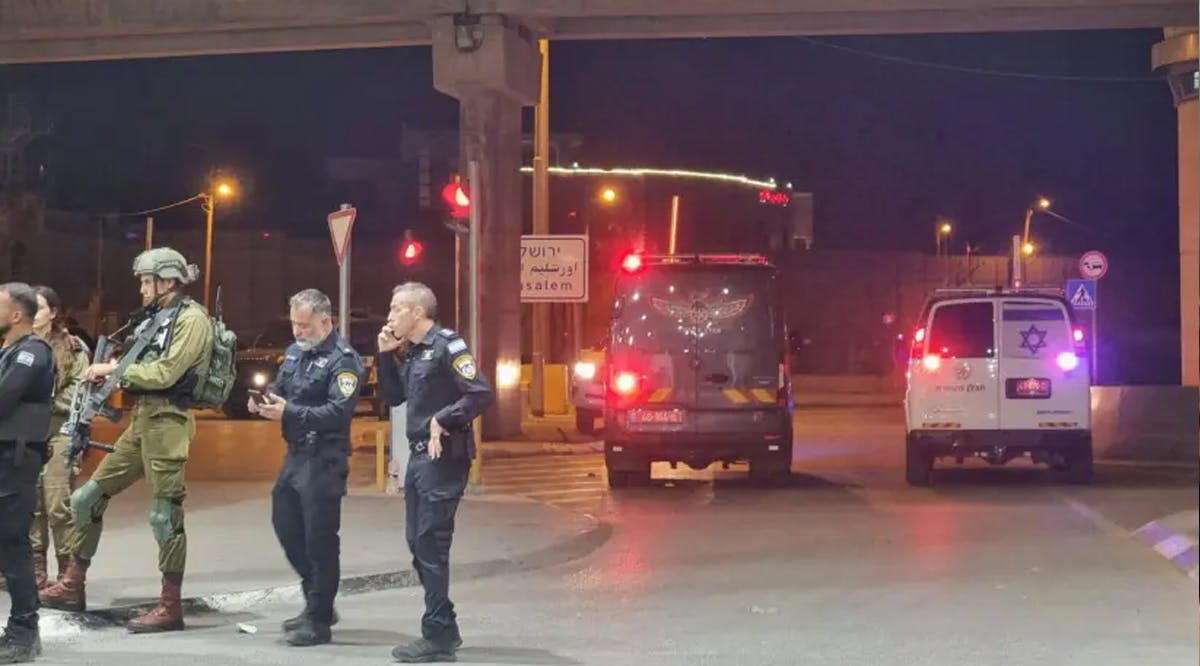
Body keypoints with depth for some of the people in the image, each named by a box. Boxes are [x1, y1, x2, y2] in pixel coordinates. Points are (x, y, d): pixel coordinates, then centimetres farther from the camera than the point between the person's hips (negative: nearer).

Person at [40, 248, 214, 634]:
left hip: (166, 422, -10)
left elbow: (165, 373, -18)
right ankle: (73, 586, 19)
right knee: (87, 498, 10)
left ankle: (171, 608, -1)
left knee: (165, 514, -7)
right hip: (140, 421, 10)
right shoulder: (157, 318, 20)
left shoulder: (191, 319, -9)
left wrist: (114, 369, -9)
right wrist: (110, 372, 1)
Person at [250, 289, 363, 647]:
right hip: (295, 454, 9)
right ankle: (317, 601, 31)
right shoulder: (295, 351, 12)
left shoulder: (343, 360, -13)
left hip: (324, 459, -9)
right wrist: (264, 402, -3)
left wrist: (289, 412, -28)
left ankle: (318, 620, 6)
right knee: (285, 525, 15)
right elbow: (281, 390, 20)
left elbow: (338, 412, -22)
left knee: (320, 538, -4)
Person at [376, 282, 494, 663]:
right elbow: (393, 397, 20)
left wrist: (442, 420, -19)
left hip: (443, 457, -9)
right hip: (419, 457, 9)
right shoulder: (412, 352, 14)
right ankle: (444, 628, 22)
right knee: (417, 542, 12)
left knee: (432, 544, -8)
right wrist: (386, 355, 9)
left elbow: (481, 394, -19)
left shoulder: (446, 345, -12)